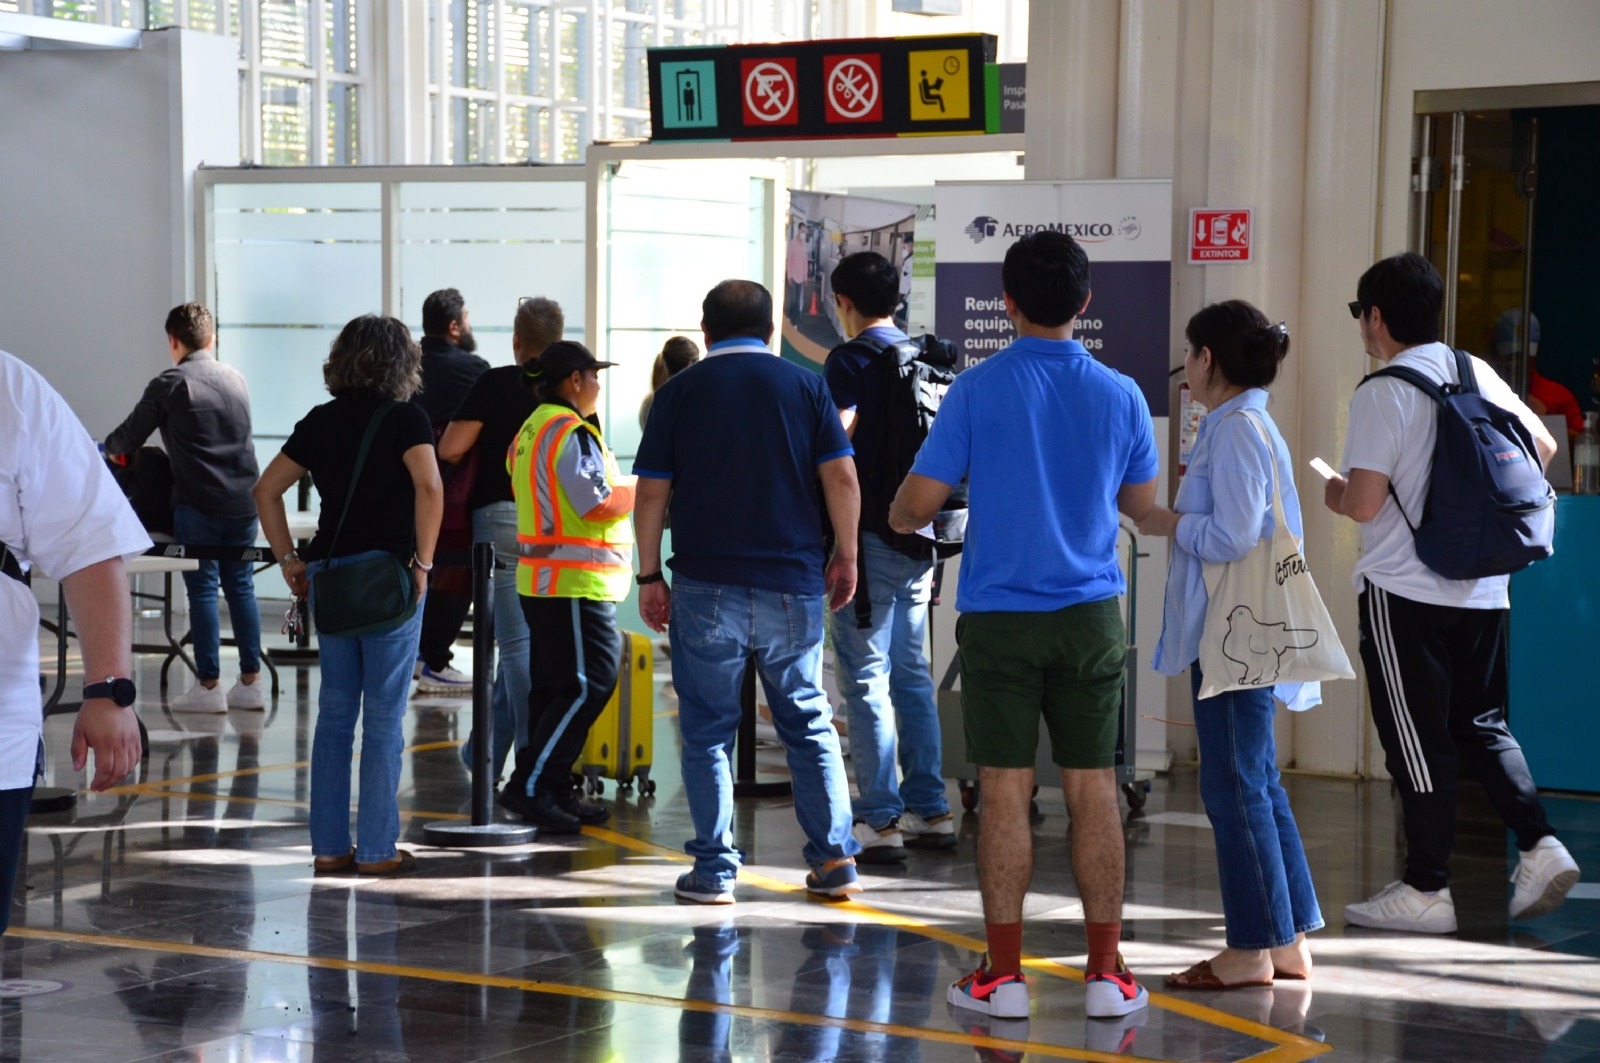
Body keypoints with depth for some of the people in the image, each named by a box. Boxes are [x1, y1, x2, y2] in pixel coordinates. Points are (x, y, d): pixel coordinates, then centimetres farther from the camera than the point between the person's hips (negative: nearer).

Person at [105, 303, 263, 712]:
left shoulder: (170, 385, -6)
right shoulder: (236, 380, 11)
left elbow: (128, 438, 1)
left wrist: (109, 447, 25)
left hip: (199, 504, -5)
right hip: (243, 502, 5)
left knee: (202, 590, 0)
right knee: (241, 587, 10)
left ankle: (209, 686, 1)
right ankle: (250, 682, 11)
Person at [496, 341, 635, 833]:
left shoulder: (532, 429, 17)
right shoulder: (570, 432, -14)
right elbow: (599, 502, -20)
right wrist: (643, 486, -6)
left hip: (541, 578, 11)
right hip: (574, 582, -11)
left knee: (553, 686, 12)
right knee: (587, 685, -9)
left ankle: (554, 792, 15)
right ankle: (529, 785, -11)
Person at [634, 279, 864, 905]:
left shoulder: (680, 392, 3)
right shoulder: (805, 386, 5)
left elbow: (652, 494, -1)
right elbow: (841, 477, -2)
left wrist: (650, 575, 6)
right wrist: (845, 556, 8)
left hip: (706, 584, -1)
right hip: (793, 584, 2)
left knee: (708, 729, 6)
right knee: (808, 722, 12)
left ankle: (715, 869, 5)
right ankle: (835, 859, 10)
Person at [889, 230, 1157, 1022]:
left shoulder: (978, 390, -7)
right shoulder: (1120, 395, 1)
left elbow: (919, 502, -5)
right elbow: (1144, 506, 12)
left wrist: (900, 518, 18)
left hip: (999, 618, -2)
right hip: (1090, 615, 2)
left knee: (1006, 794, 2)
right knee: (1094, 792, 6)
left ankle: (1004, 974, 7)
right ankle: (1106, 973, 10)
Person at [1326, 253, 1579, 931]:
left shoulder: (1382, 394, -14)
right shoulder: (1477, 374, 7)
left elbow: (1364, 504, -20)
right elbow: (1541, 446, 19)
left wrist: (1334, 494, 2)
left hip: (1404, 593, -6)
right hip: (1483, 589, 6)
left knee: (1417, 740, 1)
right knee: (1481, 724, 17)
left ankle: (1426, 889, 7)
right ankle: (1540, 845, 2)